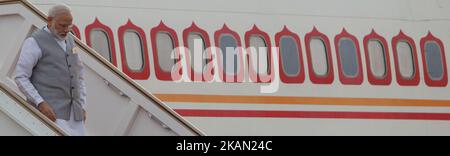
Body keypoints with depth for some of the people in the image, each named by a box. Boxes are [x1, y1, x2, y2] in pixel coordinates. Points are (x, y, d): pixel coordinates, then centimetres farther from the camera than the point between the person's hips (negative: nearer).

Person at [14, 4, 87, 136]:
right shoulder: (35, 42, -3)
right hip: (50, 110, -7)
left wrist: (82, 106, 16)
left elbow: (79, 74, 26)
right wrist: (40, 103, -17)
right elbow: (20, 77, -7)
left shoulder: (69, 41, 19)